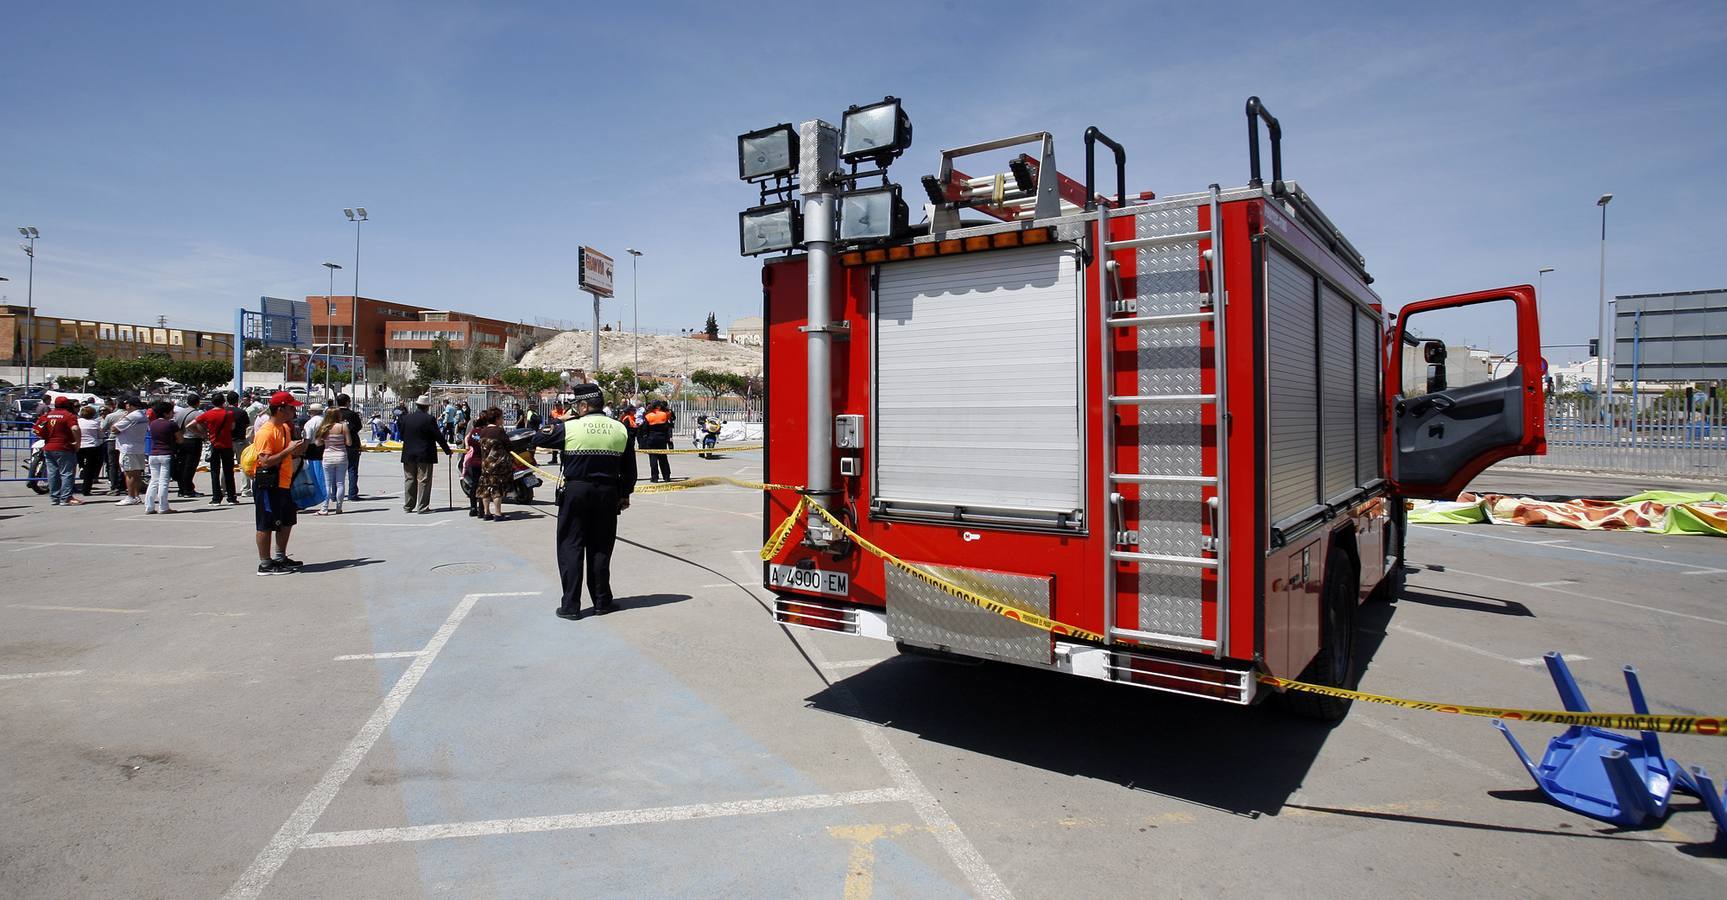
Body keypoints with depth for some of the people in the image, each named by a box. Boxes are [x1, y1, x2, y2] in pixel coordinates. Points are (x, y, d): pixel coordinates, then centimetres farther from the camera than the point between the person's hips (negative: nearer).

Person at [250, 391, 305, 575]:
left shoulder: (285, 427, 13)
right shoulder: (266, 432, -17)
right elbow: (265, 461, -25)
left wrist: (296, 451, 5)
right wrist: (289, 450, -23)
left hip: (283, 483, 10)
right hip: (268, 485, -10)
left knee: (287, 522, 18)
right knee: (266, 525, -2)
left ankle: (280, 558, 30)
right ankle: (265, 564, 5)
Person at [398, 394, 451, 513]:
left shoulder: (406, 417, 3)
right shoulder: (429, 419, -11)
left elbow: (401, 435, 12)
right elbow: (438, 437, -8)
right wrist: (447, 450, 2)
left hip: (408, 454, 5)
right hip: (424, 455, -5)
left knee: (409, 480, 12)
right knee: (423, 481, -1)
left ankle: (407, 506, 16)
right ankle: (422, 507, -1)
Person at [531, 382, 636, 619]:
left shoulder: (569, 427, -7)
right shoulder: (621, 429, 2)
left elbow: (538, 440, 6)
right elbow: (629, 468, 7)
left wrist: (555, 426, 21)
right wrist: (625, 495, 16)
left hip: (575, 492, -3)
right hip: (607, 493, 3)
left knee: (570, 547, 5)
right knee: (600, 548, 11)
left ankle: (570, 605, 5)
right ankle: (601, 602, 17)